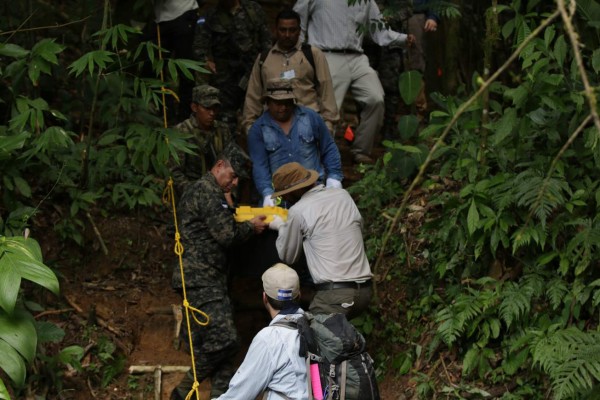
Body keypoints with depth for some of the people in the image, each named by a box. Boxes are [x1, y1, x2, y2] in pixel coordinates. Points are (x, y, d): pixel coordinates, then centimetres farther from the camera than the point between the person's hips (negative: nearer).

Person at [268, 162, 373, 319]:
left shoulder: (298, 211, -4)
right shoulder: (343, 195, 12)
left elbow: (288, 257, 9)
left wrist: (281, 227, 28)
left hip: (335, 294, -7)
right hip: (365, 290, 7)